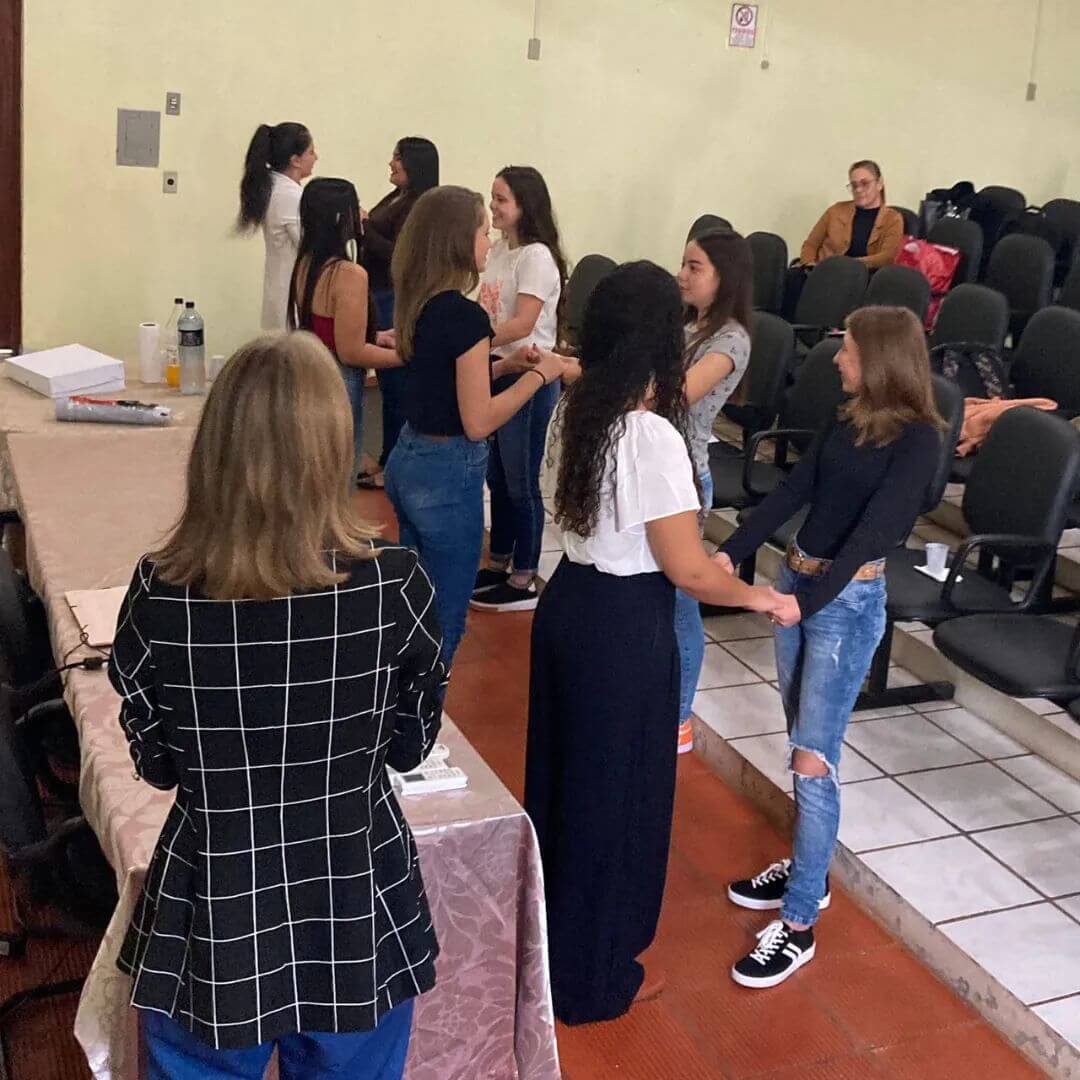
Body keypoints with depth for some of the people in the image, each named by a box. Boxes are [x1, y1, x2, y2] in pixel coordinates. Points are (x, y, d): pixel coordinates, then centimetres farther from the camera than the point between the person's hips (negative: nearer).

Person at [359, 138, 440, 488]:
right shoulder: (396, 198, 13)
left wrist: (364, 224, -19)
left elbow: (396, 254, -21)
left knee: (394, 383, -3)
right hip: (379, 295, 10)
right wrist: (362, 225, 6)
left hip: (395, 300, -10)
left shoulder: (417, 206, -15)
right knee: (388, 381, 15)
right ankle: (388, 459, 25)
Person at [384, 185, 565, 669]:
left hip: (407, 459, 9)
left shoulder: (417, 304, 5)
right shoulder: (465, 315, -21)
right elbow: (477, 422, -21)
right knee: (443, 617, 5)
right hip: (449, 473, -9)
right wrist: (538, 376, -11)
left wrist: (505, 364, 10)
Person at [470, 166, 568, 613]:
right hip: (496, 373, 8)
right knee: (496, 476, 16)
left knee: (521, 480, 0)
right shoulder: (499, 250, 9)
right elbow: (487, 314, 12)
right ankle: (499, 564, 30)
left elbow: (521, 325, -23)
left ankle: (524, 581, 11)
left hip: (528, 377, -8)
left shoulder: (536, 256, -16)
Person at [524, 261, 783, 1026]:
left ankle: (550, 939, 43)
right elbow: (687, 571, -20)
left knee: (566, 775, 22)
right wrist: (757, 597, -3)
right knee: (614, 794, 9)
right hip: (625, 627, -8)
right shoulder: (653, 436, -24)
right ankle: (594, 979, 27)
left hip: (569, 601, 8)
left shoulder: (576, 412, 2)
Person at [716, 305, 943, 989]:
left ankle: (799, 926, 2)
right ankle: (808, 871, 33)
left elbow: (874, 527, -22)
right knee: (803, 746, 16)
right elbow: (792, 493, 6)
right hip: (797, 583, 7)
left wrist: (809, 599, -32)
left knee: (814, 761, -6)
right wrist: (732, 552, -6)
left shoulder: (918, 438, -12)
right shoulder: (847, 422, 10)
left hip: (849, 602, -7)